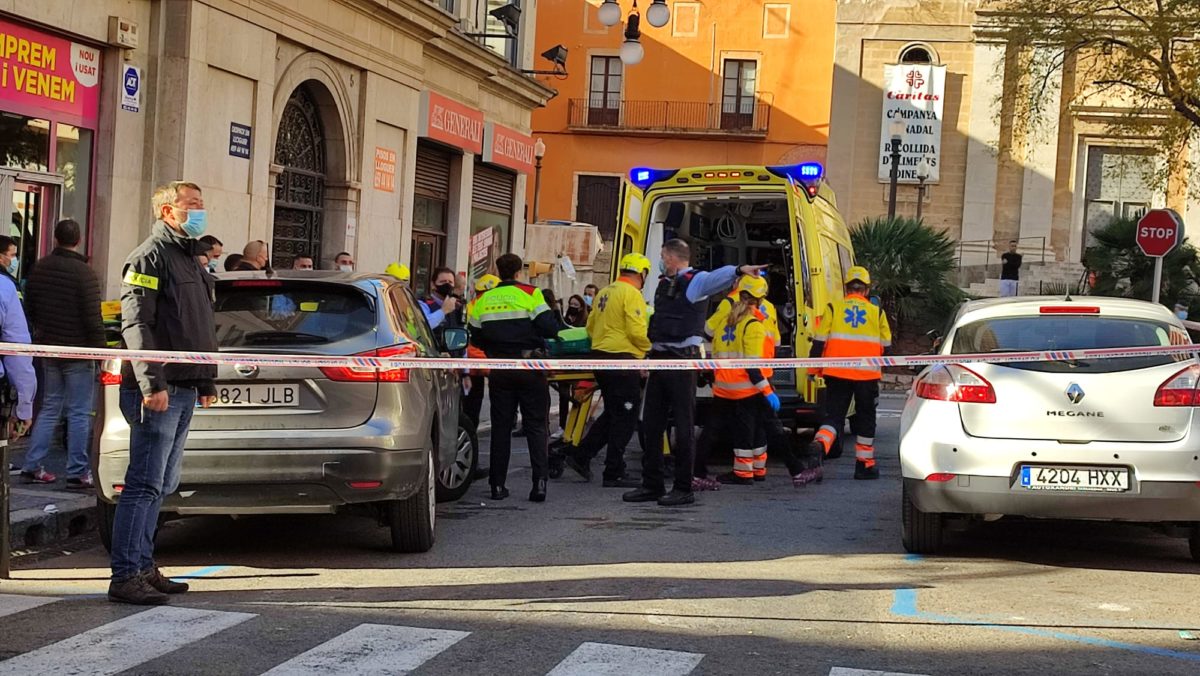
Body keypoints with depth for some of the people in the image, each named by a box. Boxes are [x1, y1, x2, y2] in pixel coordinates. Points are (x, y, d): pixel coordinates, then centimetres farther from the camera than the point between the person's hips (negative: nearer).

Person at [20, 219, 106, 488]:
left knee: (50, 408, 15)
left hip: (48, 349, 6)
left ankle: (32, 467, 11)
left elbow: (29, 309, 16)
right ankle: (78, 473, -1)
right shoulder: (84, 272, -15)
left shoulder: (39, 269, 6)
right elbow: (92, 317, -17)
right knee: (79, 414, -1)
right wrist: (101, 350, -10)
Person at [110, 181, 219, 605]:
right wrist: (152, 382, -24)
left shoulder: (188, 258, 22)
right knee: (144, 485, -10)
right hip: (158, 392, -10)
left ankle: (143, 567, 20)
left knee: (162, 486, 13)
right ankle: (125, 577, -8)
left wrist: (206, 381, 23)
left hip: (184, 391, 10)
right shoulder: (151, 255, -8)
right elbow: (136, 323, -17)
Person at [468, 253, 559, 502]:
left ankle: (498, 484, 7)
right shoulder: (530, 294, -6)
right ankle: (540, 480, -9)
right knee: (536, 425, 2)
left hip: (499, 368, 3)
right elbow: (549, 329, -13)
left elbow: (476, 337, 10)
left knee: (500, 427, 8)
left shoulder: (483, 300, 7)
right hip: (529, 367, -3)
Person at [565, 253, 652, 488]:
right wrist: (651, 348, -3)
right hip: (621, 360, -9)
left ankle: (580, 456, 18)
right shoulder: (632, 294, -12)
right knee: (624, 418, -2)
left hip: (600, 355, 9)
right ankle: (614, 473, -1)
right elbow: (637, 332, -19)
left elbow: (590, 326, 18)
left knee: (612, 414, 19)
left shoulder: (605, 292, 15)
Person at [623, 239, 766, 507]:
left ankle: (683, 489, 0)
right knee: (651, 423, 11)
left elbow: (718, 277, -29)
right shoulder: (665, 283, 17)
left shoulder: (695, 281, -9)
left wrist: (739, 270, -48)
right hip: (659, 358, 9)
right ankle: (651, 485, 19)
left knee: (683, 424, -5)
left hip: (683, 359, -9)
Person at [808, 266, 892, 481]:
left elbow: (819, 342, 0)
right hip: (867, 374, 0)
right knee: (865, 419, 12)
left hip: (837, 374, 0)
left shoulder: (833, 309, 1)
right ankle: (865, 465, 15)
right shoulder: (876, 312, 4)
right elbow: (886, 347, 10)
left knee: (834, 414, 5)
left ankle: (821, 443, -24)